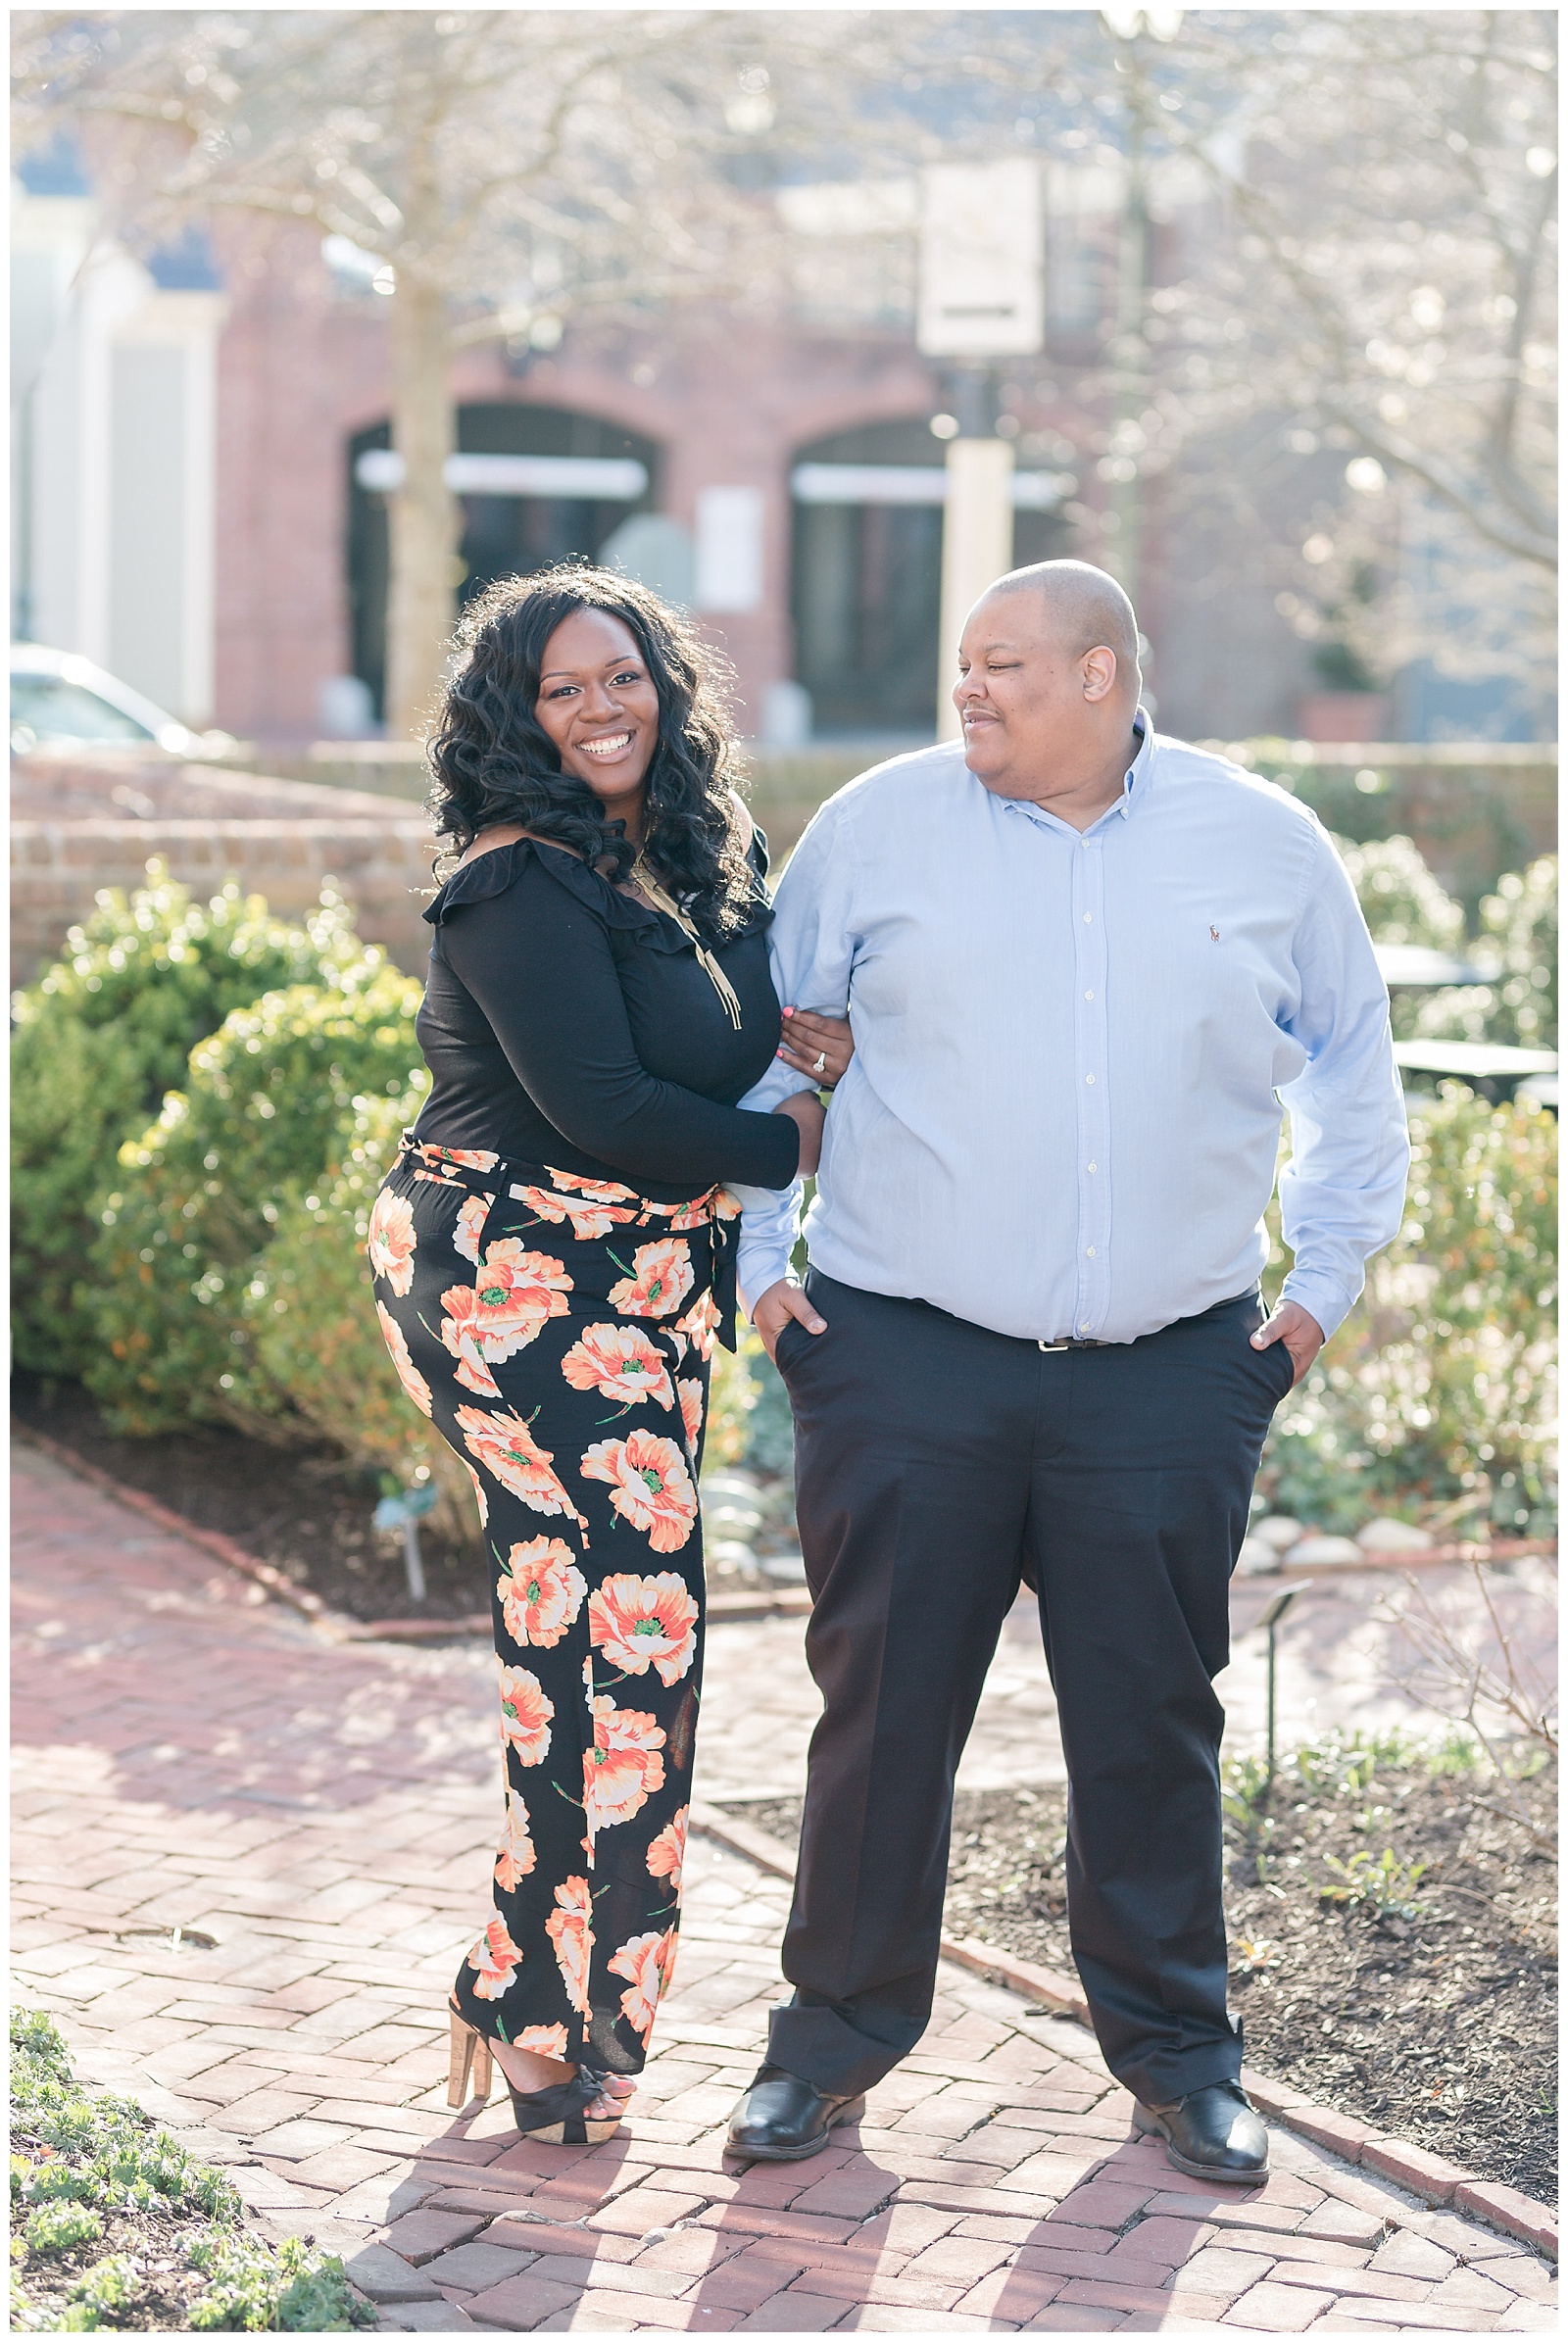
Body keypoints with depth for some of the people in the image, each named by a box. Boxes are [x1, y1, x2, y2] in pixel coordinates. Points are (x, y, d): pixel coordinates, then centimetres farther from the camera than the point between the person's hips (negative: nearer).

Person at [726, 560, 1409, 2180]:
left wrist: (1322, 1280, 13)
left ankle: (1174, 2049, 23)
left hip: (1169, 1377, 1)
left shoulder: (1267, 846, 6)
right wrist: (759, 1257, 6)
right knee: (882, 1706, 3)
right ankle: (837, 2039, 19)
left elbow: (1353, 1072, 19)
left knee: (1154, 1719, 7)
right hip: (905, 1362, -1)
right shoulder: (879, 825, 3)